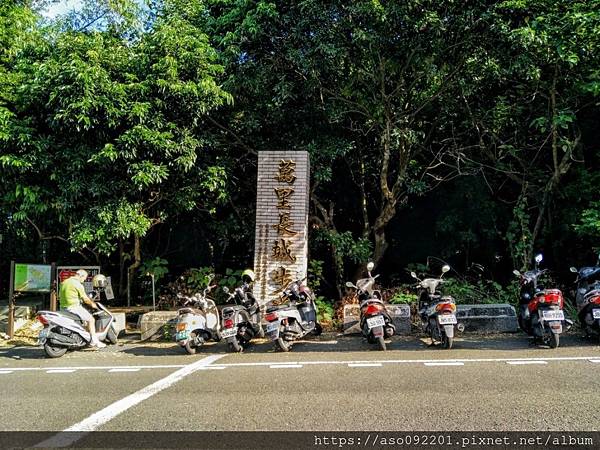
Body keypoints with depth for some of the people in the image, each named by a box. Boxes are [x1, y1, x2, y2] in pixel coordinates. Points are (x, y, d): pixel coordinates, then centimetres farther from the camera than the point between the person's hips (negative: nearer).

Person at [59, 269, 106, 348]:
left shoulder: (64, 282, 13)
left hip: (63, 307, 9)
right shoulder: (78, 284, -12)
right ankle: (94, 341, -9)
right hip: (74, 307, -9)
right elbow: (85, 299, -11)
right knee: (90, 319, -4)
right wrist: (92, 304, 4)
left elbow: (59, 296, 20)